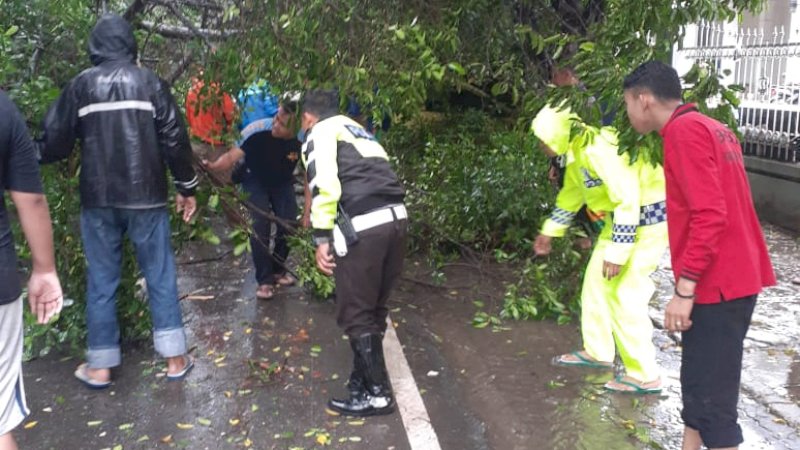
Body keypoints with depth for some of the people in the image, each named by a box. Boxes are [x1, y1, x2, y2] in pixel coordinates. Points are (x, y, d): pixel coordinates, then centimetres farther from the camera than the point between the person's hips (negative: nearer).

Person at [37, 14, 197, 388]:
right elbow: (174, 138, -1)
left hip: (97, 199, 1)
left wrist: (32, 159, 27)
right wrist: (187, 186, 9)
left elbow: (55, 142, 4)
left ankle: (99, 366, 16)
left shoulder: (80, 85, 2)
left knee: (101, 281, 9)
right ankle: (175, 358, 12)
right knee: (160, 275, 8)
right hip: (146, 196, 0)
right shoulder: (150, 82, 2)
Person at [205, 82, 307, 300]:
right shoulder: (257, 130, -37)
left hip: (283, 182, 2)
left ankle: (278, 269, 22)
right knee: (260, 227, -15)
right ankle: (264, 279, -1)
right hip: (256, 181, -2)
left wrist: (307, 212, -17)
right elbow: (232, 156, -35)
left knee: (289, 226, -5)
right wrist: (211, 166, -56)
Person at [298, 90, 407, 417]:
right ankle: (365, 377, 32)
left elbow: (324, 185, -10)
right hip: (397, 218, 8)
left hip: (363, 227, -8)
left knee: (354, 313, 5)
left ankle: (377, 393, 11)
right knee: (374, 308, 20)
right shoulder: (356, 129, 31)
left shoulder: (319, 132, 6)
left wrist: (322, 238, -8)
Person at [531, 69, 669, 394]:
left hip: (648, 219, -10)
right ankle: (597, 352, 30)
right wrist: (549, 232, 27)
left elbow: (628, 201, -31)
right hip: (621, 218, 10)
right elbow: (572, 193, 21)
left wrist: (616, 253, -27)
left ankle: (645, 376, 2)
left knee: (625, 295, -8)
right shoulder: (575, 149, 4)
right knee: (596, 281, 15)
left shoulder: (598, 148, -28)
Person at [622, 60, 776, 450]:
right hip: (733, 278, 10)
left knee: (709, 396, -3)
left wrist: (684, 289, -21)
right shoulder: (710, 128, 15)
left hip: (716, 285, -10)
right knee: (699, 382, 18)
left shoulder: (684, 131, -15)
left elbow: (708, 216, -23)